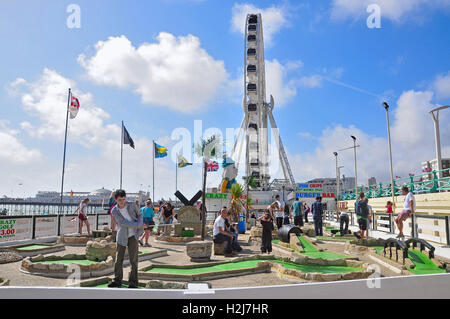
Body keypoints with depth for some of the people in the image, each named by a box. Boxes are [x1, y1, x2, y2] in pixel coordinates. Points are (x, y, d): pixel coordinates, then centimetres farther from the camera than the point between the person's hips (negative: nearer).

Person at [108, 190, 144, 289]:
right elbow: (123, 223, -20)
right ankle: (117, 280, 21)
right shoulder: (114, 211, -10)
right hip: (122, 236, 2)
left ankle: (133, 282, 1)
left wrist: (140, 224, -14)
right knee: (118, 259, 6)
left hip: (133, 235, -1)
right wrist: (138, 225, -22)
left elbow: (139, 214, 5)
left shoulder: (132, 205, -10)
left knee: (133, 259, -6)